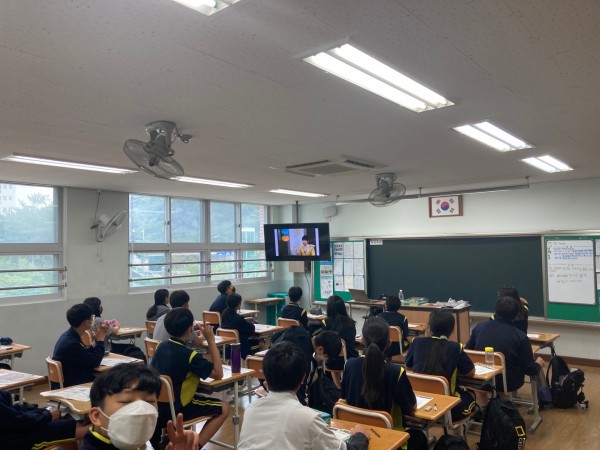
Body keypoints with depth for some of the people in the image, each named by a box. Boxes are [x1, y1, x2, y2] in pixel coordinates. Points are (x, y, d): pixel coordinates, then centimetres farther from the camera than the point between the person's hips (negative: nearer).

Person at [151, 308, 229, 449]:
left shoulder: (161, 346, -2)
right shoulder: (189, 355, -23)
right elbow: (218, 374, -14)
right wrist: (211, 340, -15)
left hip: (157, 405, 8)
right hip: (176, 408, -8)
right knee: (224, 408, 1)